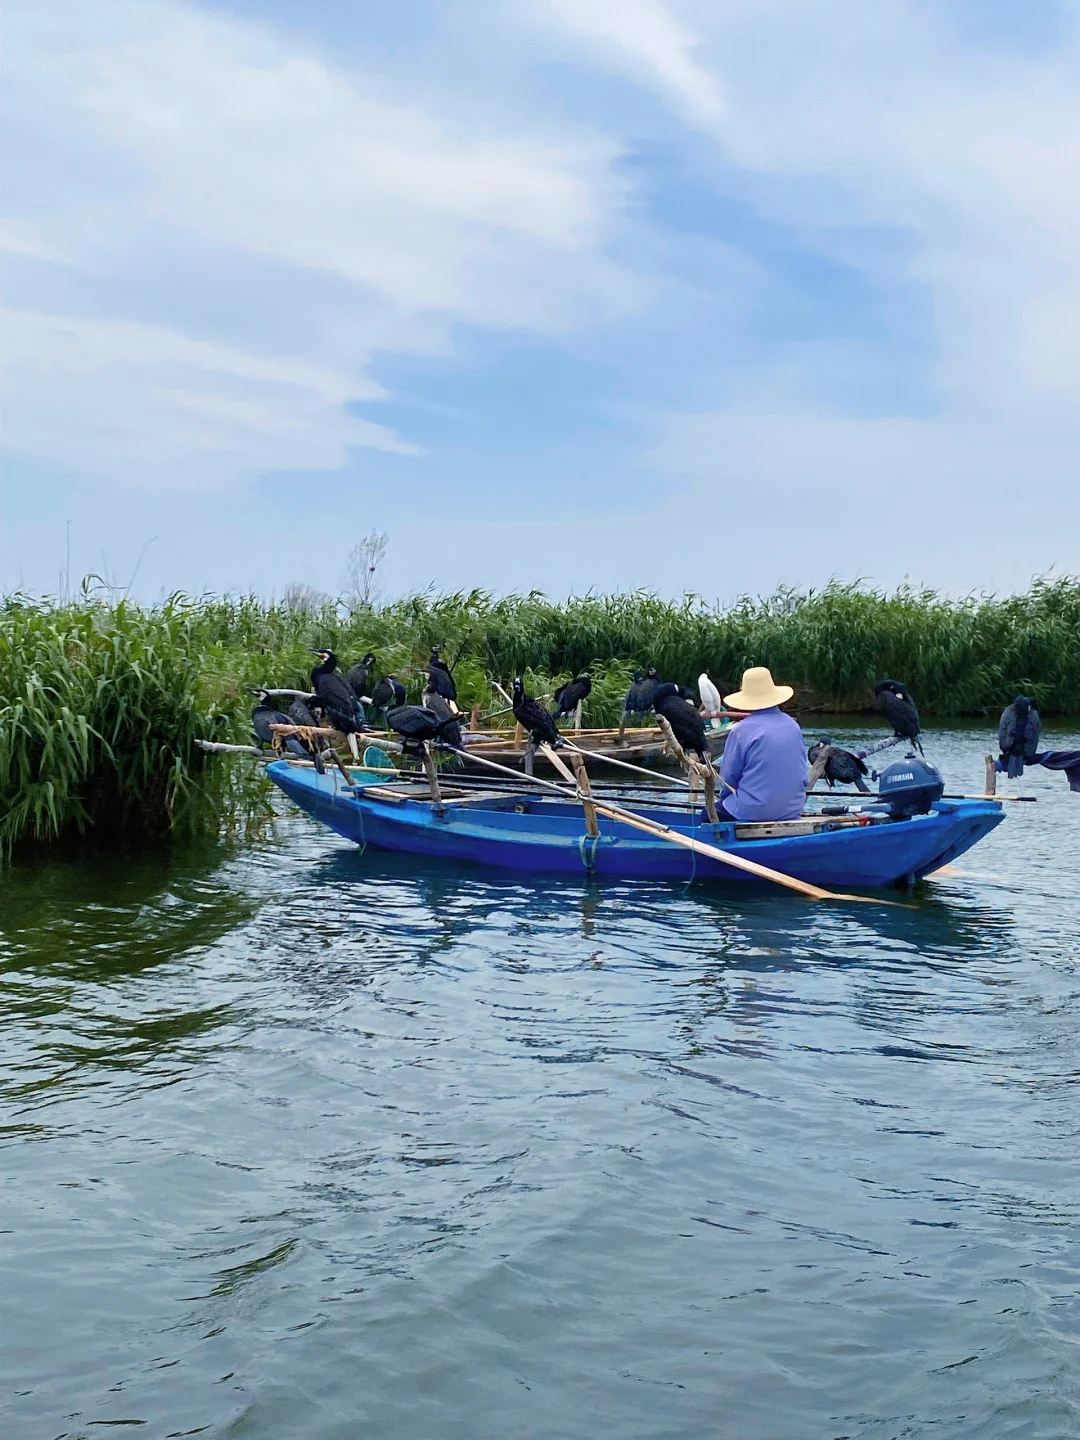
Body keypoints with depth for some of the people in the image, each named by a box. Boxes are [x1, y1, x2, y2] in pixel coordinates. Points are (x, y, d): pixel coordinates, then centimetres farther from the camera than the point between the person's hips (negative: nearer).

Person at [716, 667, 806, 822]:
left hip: (751, 813, -6)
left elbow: (728, 779, -7)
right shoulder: (793, 726, 3)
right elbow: (801, 773, 12)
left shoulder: (741, 730, -13)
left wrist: (724, 796, 14)